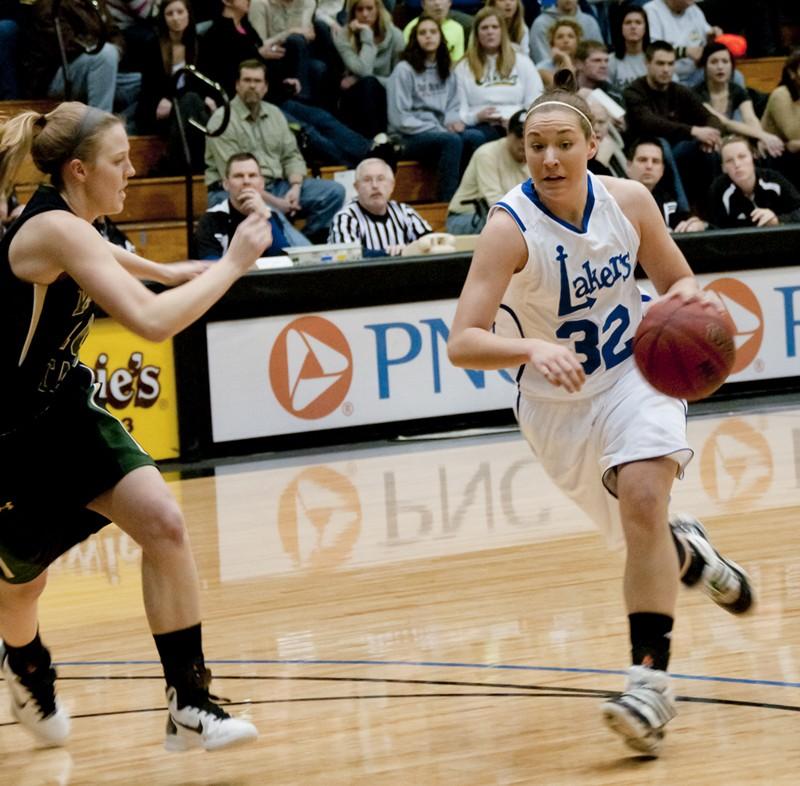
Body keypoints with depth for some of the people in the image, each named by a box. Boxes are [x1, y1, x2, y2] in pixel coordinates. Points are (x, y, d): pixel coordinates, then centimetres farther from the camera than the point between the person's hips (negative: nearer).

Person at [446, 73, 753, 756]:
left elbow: (676, 278, 5)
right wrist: (532, 349, -49)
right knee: (642, 534, 11)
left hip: (636, 374, 0)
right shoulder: (511, 227, -24)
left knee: (643, 498, -24)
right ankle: (687, 551, 50)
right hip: (558, 402, 0)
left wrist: (687, 296, -20)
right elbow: (462, 343, -30)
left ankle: (652, 681, -22)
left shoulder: (628, 200, -13)